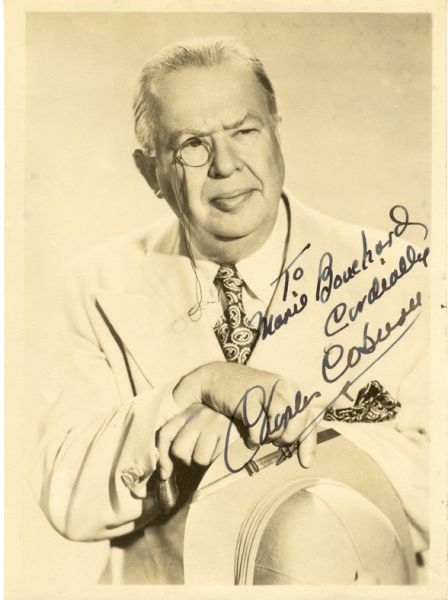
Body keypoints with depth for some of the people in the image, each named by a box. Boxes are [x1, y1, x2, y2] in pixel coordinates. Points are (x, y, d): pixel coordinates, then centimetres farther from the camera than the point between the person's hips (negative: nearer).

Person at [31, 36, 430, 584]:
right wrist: (196, 388, -23)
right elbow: (64, 502, -8)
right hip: (157, 581, 1)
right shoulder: (104, 287, -3)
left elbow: (433, 490, -12)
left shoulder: (386, 273, -8)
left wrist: (249, 432, -22)